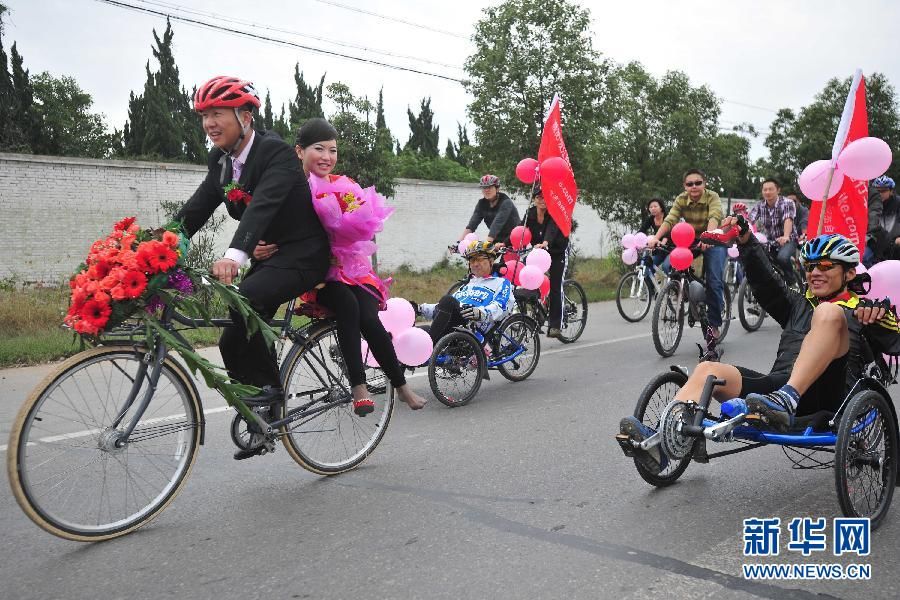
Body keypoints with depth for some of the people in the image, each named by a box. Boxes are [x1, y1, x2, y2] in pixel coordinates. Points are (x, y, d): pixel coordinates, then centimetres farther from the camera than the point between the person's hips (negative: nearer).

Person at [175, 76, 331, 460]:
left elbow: (263, 205, -35)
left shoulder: (277, 153, -19)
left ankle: (270, 386, -15)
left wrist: (235, 255, -50)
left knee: (242, 299, -33)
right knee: (233, 343, 3)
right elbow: (194, 211, 2)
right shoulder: (220, 160, 5)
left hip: (302, 256, -8)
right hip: (267, 258, 8)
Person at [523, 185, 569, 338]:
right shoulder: (530, 214, -6)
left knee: (555, 287, -13)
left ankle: (555, 325, -13)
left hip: (558, 252, -4)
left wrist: (544, 243, -60)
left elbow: (552, 230, -39)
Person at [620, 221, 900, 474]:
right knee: (708, 370, -19)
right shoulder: (798, 304, 33)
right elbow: (765, 281, 18)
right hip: (779, 384, 4)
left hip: (826, 393, -4)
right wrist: (746, 239, 4)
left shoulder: (861, 309, 20)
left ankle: (787, 400, -43)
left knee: (829, 313, -26)